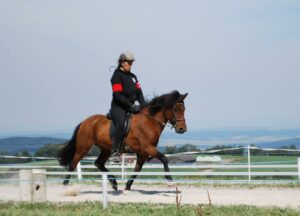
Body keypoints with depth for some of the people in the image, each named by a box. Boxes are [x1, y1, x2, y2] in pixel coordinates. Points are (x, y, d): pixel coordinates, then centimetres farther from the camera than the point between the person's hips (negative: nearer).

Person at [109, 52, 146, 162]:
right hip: (118, 107, -8)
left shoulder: (133, 76, 17)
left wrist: (142, 105, -4)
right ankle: (114, 151, -32)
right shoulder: (117, 76, -7)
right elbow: (118, 95, -15)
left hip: (132, 106, 8)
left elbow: (139, 92, 13)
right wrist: (131, 105, -20)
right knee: (121, 123, -32)